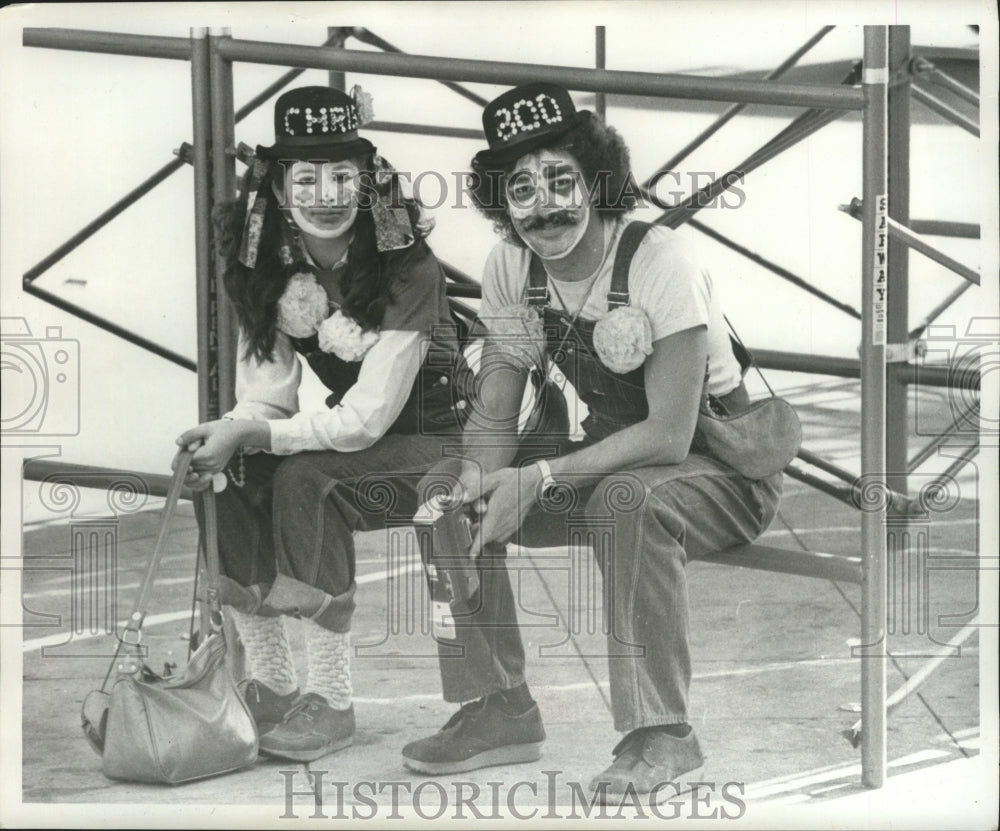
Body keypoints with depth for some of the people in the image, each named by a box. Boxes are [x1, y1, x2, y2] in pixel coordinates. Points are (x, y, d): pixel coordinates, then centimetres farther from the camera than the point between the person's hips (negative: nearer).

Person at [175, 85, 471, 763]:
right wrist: (224, 439, -27)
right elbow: (266, 397, -4)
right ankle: (272, 687, -5)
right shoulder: (268, 266, -4)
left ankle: (333, 702, -22)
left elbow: (369, 417, -27)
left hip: (438, 440, -6)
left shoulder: (407, 267, -22)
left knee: (304, 478, -30)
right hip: (350, 438, 6)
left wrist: (245, 434, -32)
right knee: (231, 487, -18)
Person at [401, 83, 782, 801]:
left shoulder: (660, 262, -25)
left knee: (627, 499, -38)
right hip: (610, 453, 7)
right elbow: (494, 417, -3)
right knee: (451, 487, -9)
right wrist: (479, 480, -26)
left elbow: (669, 435, -27)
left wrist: (538, 479, -31)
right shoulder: (510, 269, -6)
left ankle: (663, 735, -27)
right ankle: (497, 707, 0)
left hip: (725, 465, -7)